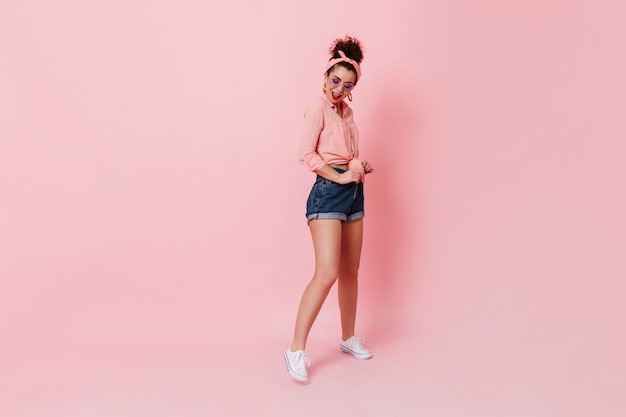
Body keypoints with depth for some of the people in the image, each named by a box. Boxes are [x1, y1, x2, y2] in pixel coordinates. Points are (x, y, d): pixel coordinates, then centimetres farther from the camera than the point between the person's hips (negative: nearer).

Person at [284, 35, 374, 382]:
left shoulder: (346, 111, 17)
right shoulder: (319, 107, -6)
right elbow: (306, 153, -15)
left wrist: (362, 168, 6)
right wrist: (340, 177, -18)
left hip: (353, 192, 8)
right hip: (328, 191, -8)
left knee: (350, 271, 13)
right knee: (327, 273, -16)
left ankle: (349, 338, 27)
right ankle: (296, 350, -11)